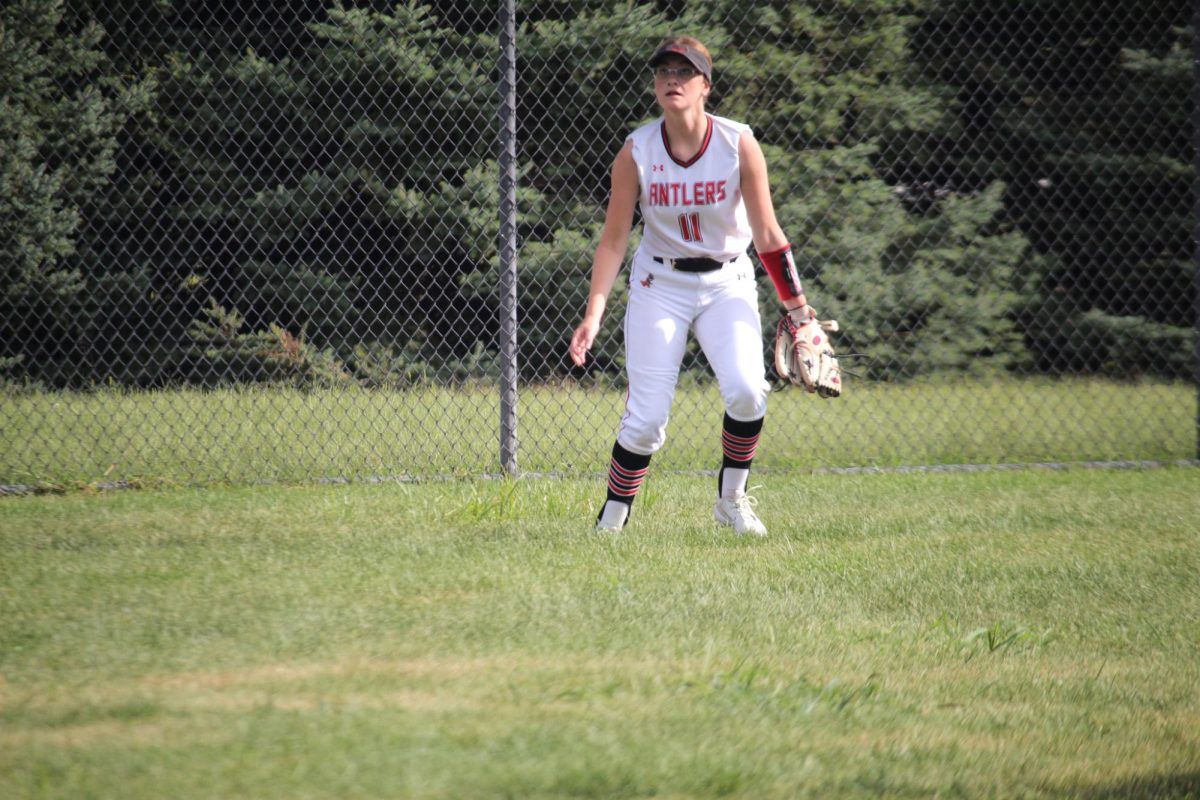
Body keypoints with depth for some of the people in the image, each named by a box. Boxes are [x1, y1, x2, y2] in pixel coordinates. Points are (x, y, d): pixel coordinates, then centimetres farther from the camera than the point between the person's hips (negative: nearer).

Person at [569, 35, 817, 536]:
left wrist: (796, 306, -3)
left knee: (746, 390, -22)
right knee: (646, 420, -9)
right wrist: (593, 316, -13)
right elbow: (614, 239, -5)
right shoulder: (636, 152, -11)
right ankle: (610, 523, 9)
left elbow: (766, 234, -5)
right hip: (660, 284, 0)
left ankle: (731, 499, 0)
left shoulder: (738, 144, -12)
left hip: (727, 283, 0)